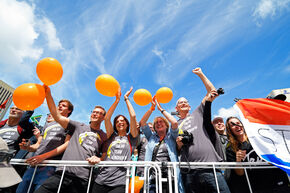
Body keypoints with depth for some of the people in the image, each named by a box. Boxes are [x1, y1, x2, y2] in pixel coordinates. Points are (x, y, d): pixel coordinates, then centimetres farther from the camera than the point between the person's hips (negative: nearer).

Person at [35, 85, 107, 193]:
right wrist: (48, 95, 0)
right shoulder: (79, 127, 15)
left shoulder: (104, 137, 13)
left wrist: (99, 159, -12)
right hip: (63, 173, 1)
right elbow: (57, 117, 7)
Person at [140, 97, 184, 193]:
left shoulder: (171, 136, 14)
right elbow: (142, 123, 8)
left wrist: (161, 109, 5)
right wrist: (152, 108, 4)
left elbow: (175, 123, -4)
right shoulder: (151, 137, 19)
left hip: (169, 173, -1)